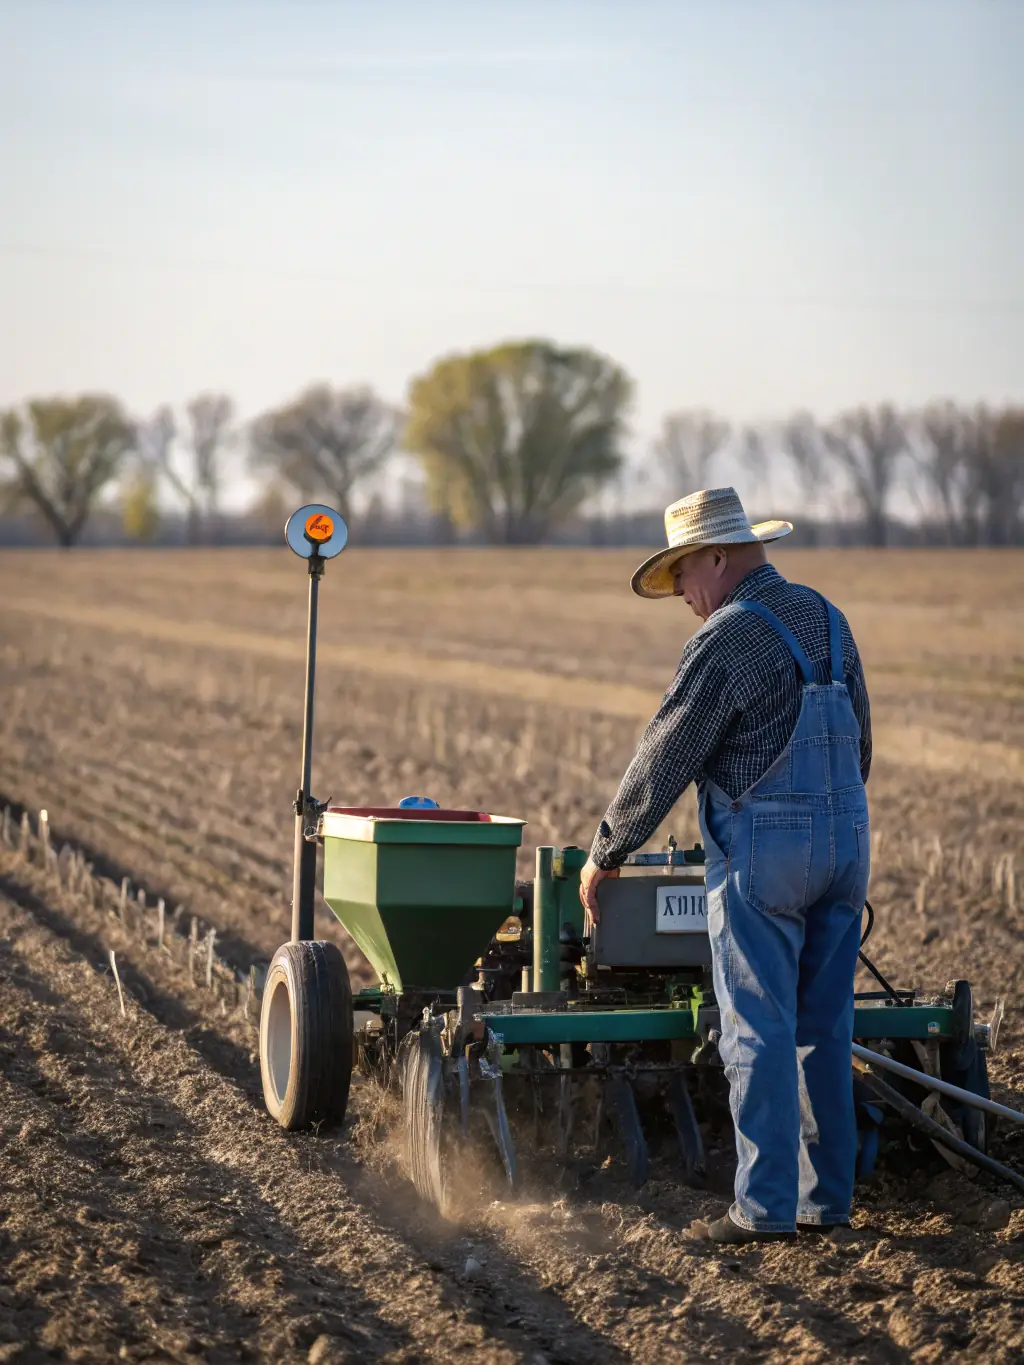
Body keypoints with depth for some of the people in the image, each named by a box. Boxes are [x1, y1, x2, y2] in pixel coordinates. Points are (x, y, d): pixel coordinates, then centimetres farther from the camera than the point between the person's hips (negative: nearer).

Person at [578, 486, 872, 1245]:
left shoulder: (725, 640, -13)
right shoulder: (827, 621, 12)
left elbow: (665, 759, -10)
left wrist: (606, 853, 0)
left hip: (763, 849, -7)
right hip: (846, 840, 8)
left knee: (759, 1031, -4)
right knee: (824, 1029, 11)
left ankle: (767, 1206, -4)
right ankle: (828, 1195, 14)